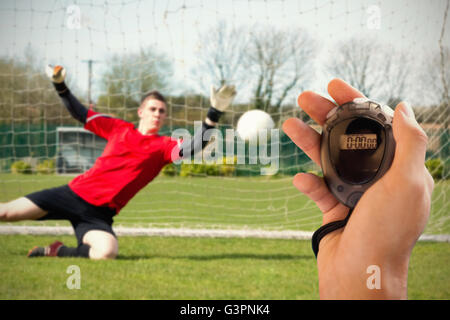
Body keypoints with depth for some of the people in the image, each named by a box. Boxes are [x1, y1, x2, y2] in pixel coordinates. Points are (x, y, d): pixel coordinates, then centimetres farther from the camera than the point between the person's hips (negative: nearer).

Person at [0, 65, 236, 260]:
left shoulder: (164, 146, 2)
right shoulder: (118, 128, 8)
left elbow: (193, 148, -16)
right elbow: (81, 115, 16)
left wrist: (214, 114, -26)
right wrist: (60, 85, 6)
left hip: (98, 214, -1)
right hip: (74, 192, 1)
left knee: (107, 252, -33)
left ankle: (57, 251, -9)